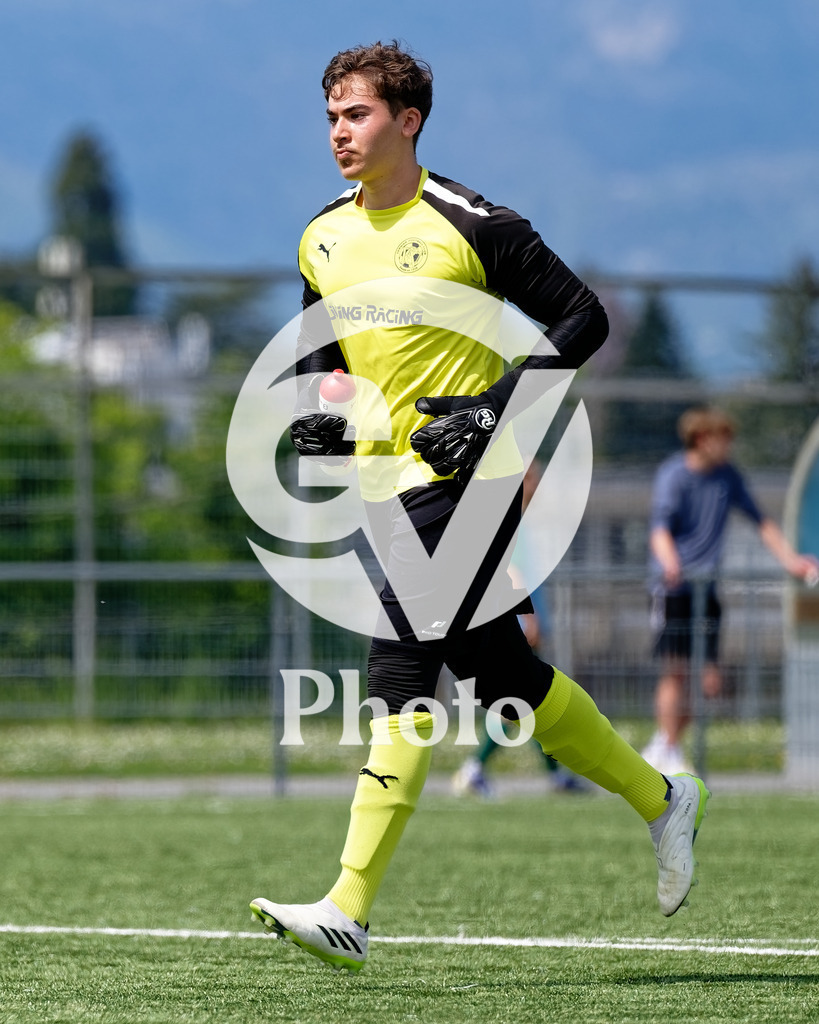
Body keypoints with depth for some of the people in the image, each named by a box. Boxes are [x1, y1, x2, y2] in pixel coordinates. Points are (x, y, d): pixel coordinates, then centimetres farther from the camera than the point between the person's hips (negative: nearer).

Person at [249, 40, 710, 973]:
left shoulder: (466, 224, -10)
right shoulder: (322, 242, 11)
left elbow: (582, 317, -7)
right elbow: (323, 354, 26)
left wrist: (495, 409, -16)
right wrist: (318, 417, 4)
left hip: (467, 478, -8)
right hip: (389, 485, 8)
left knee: (399, 670, -17)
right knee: (500, 673, 11)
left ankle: (348, 914, -20)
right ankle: (660, 800, 31)